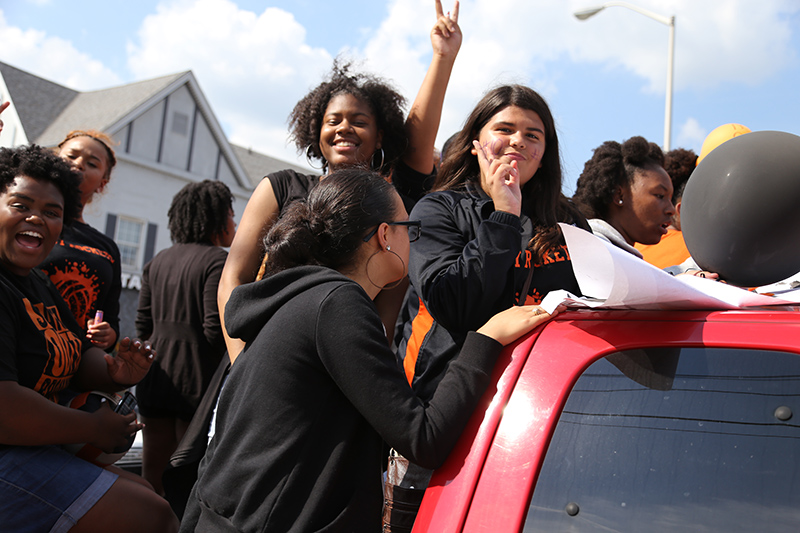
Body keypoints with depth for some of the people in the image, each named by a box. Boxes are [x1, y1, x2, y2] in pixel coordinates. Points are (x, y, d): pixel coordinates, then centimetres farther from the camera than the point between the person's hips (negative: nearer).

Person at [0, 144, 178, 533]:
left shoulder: (40, 285, 15)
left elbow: (77, 358, 19)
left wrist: (115, 373, -6)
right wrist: (93, 430, -16)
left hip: (41, 452, 11)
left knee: (149, 497, 15)